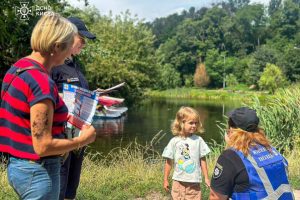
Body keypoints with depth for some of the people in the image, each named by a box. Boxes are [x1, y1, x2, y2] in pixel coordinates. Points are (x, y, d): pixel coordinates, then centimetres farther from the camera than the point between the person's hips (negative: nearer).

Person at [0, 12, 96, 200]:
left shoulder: (18, 67, 3)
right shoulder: (42, 82, -25)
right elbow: (43, 146, -24)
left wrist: (59, 115, 15)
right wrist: (83, 140, -12)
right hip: (37, 171, -9)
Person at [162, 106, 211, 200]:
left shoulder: (198, 140, -4)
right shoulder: (174, 141, -6)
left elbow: (202, 160, 3)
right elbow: (169, 161, 1)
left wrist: (206, 178, 4)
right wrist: (165, 180, 3)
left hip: (194, 182, 0)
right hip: (179, 181, 0)